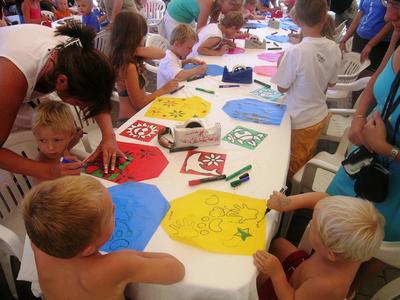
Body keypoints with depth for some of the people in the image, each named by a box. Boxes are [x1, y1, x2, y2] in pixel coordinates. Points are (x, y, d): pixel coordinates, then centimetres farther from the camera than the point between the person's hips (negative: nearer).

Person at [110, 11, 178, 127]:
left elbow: (161, 54, 0)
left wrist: (139, 50, -15)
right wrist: (163, 90, -8)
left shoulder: (127, 56, 2)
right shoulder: (129, 67, -24)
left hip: (136, 115, 9)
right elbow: (139, 103, -20)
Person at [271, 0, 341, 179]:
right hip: (320, 116, 6)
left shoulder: (295, 52, -27)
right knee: (307, 159, 27)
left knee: (293, 166, 15)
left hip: (300, 121, -6)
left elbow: (282, 88, -15)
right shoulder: (333, 48, -9)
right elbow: (331, 83, 4)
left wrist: (281, 63, 0)